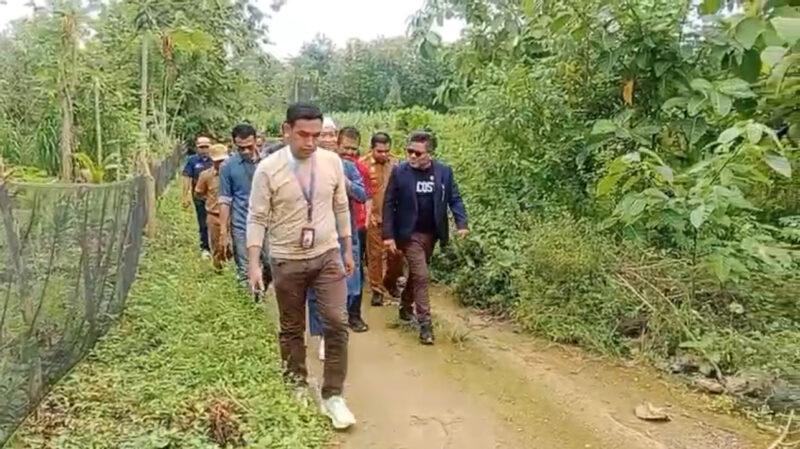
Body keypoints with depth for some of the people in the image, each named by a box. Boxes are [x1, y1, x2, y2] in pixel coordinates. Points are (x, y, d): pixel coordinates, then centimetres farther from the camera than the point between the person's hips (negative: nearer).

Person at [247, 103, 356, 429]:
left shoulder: (332, 163, -2)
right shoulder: (268, 169, -11)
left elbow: (341, 209, 7)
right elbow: (257, 219, -8)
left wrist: (348, 251, 10)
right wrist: (254, 264, -15)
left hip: (328, 256, 2)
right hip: (286, 261, -1)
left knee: (337, 324, -3)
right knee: (291, 329, 12)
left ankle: (332, 396, 11)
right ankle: (297, 388, 32)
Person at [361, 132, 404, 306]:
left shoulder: (394, 163, 2)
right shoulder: (363, 164, -9)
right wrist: (366, 214, -12)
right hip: (373, 218, -3)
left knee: (395, 253, 10)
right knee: (375, 255, 4)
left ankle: (391, 283, 32)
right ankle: (377, 290, 16)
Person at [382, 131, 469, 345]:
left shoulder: (444, 172, -3)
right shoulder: (399, 171, -9)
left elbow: (454, 199, 1)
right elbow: (389, 204, -7)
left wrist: (461, 223, -15)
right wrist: (388, 235, -12)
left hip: (431, 234, 4)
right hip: (410, 234, -3)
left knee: (416, 273, 19)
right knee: (421, 276, -9)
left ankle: (406, 306, 42)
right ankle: (425, 324, -1)